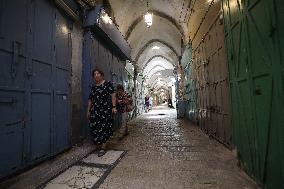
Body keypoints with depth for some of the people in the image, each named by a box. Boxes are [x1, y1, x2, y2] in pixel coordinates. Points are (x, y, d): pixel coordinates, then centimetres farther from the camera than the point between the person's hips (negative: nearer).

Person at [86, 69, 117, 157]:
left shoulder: (107, 84, 0)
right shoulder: (93, 87, 17)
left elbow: (113, 95, -6)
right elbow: (90, 100, 19)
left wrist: (114, 106, -14)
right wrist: (88, 110, 17)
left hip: (105, 110, -5)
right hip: (95, 111, 5)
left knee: (104, 128, -3)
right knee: (95, 128, 3)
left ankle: (103, 147, 8)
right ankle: (99, 146, 21)